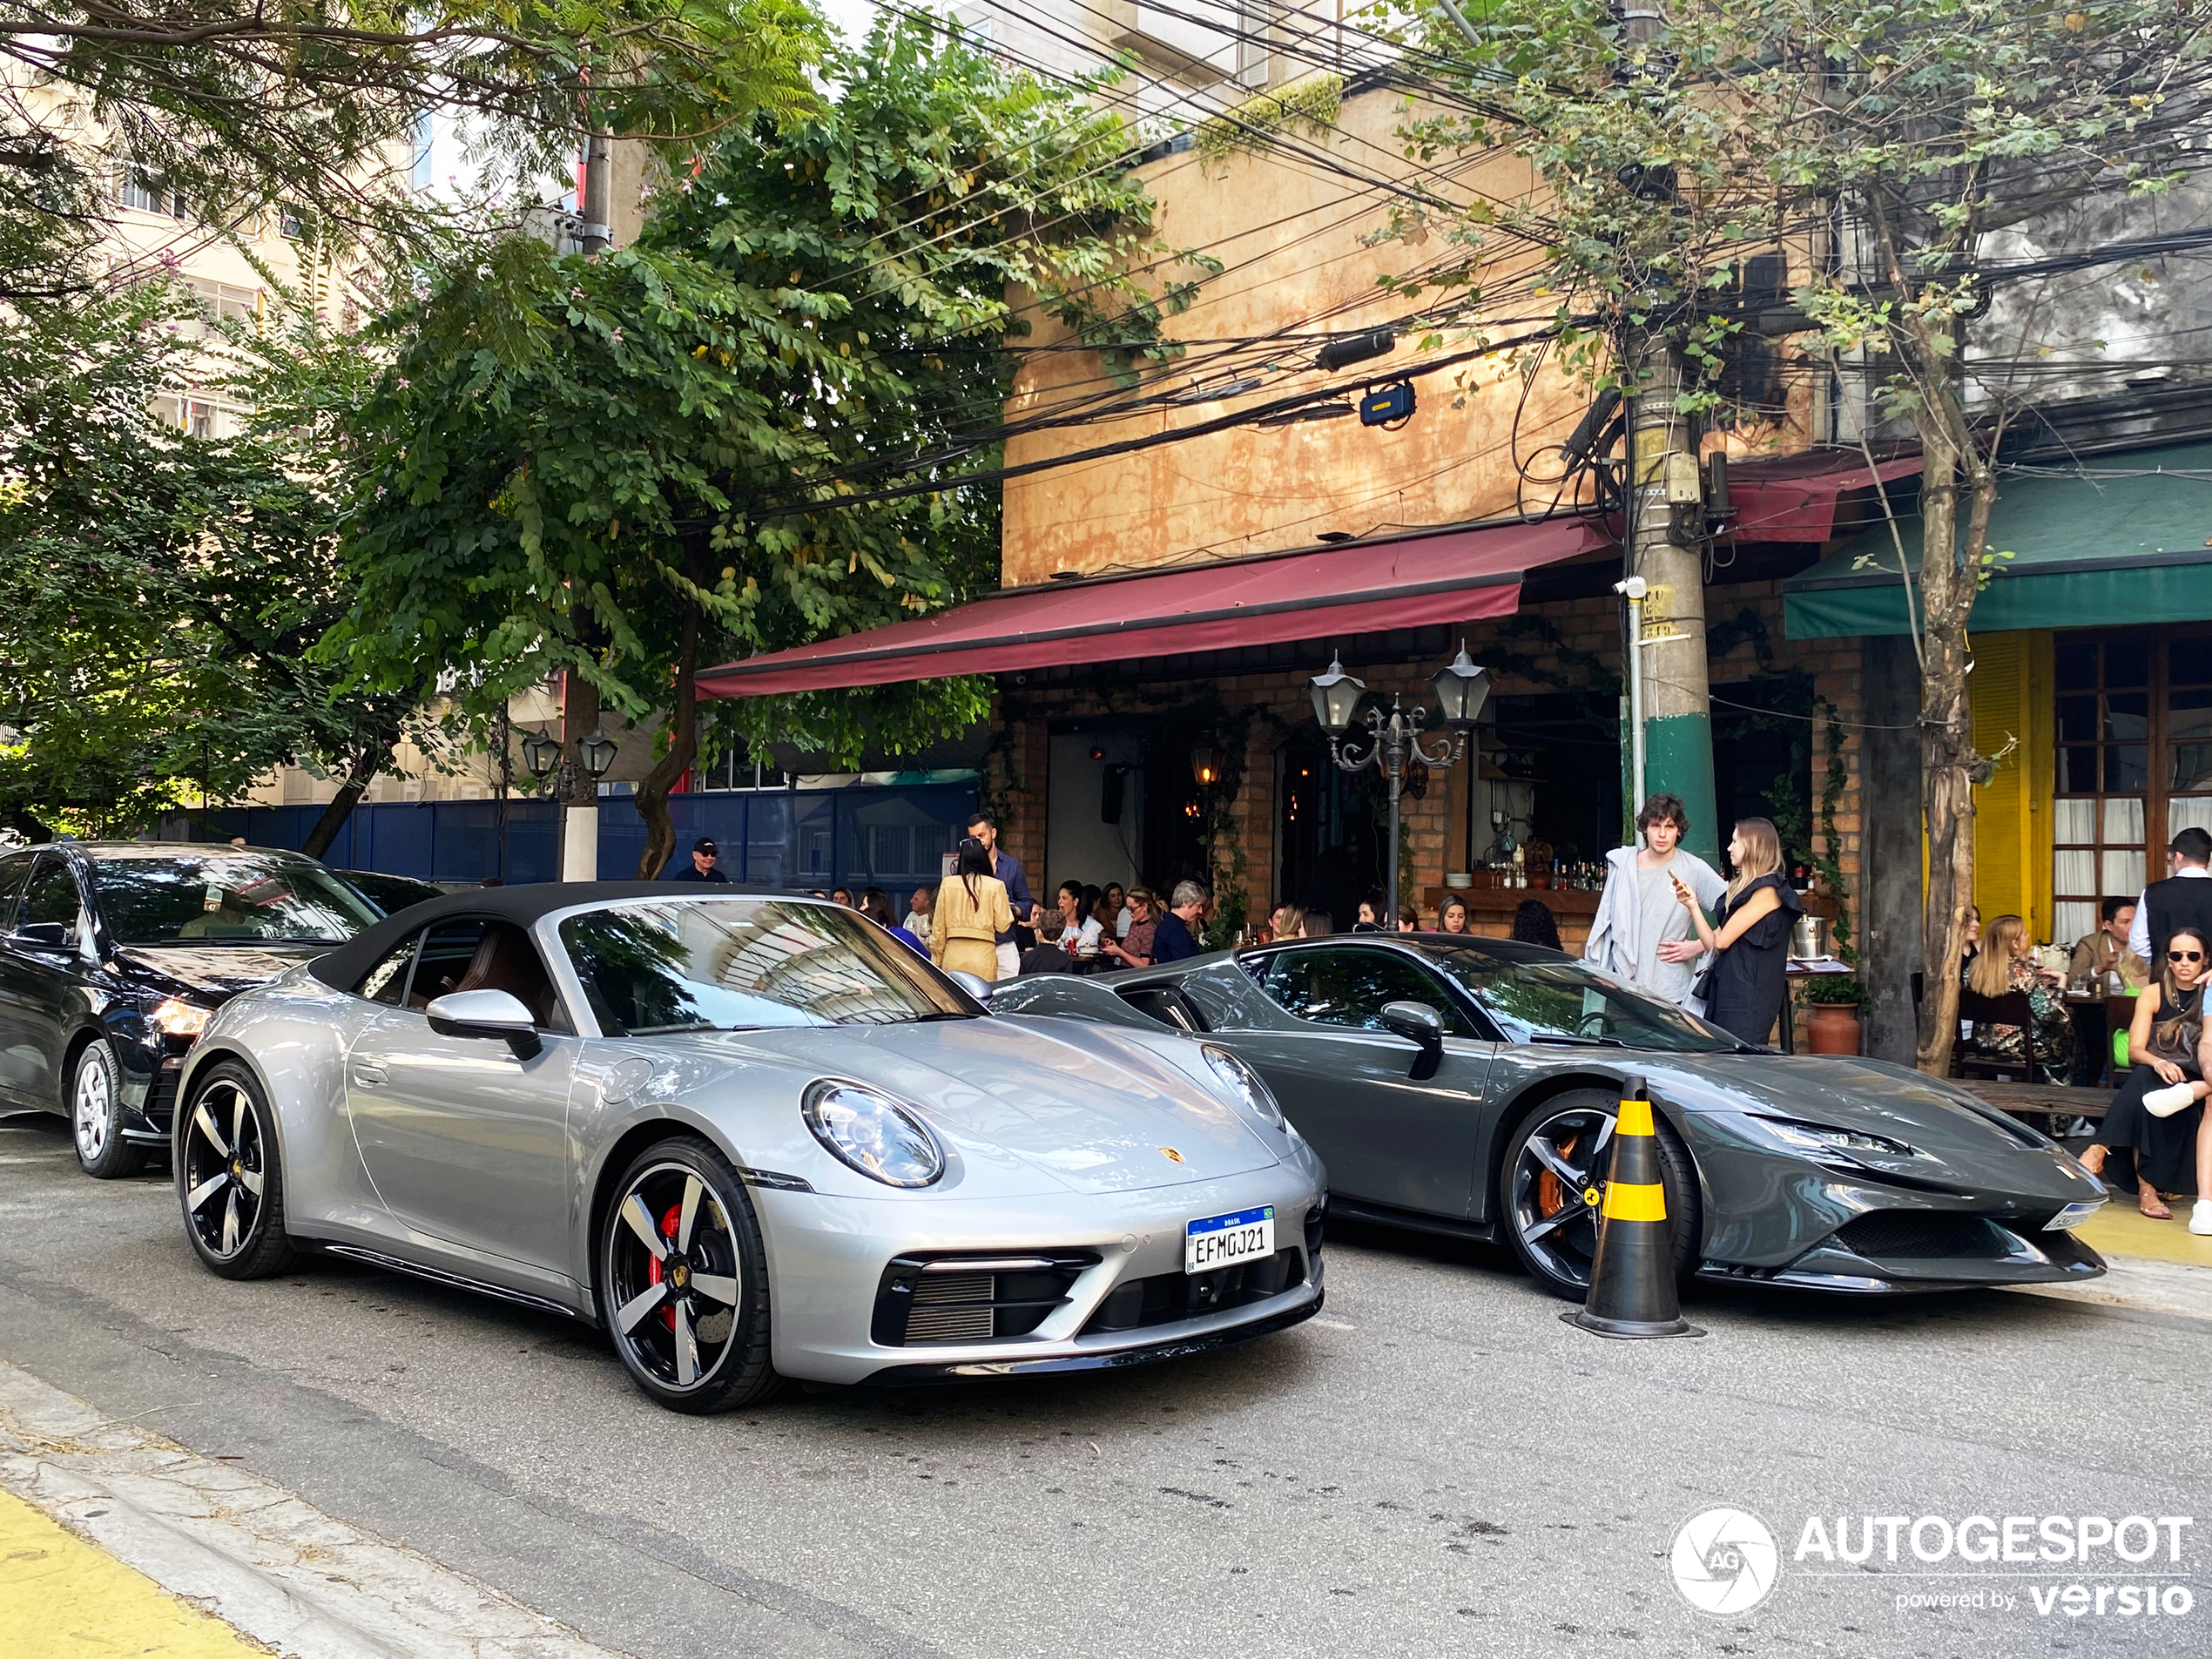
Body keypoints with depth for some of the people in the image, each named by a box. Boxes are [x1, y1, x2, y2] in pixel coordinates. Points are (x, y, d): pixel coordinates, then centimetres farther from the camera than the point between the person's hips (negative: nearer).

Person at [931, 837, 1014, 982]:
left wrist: (937, 960, 15)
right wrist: (1009, 908, 19)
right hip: (983, 957, -1)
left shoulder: (948, 884, 4)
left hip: (953, 955, 2)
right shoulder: (996, 886, -1)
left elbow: (939, 927, 7)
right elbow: (1003, 925, -1)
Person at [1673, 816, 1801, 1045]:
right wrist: (1692, 905, 3)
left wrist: (1696, 947, 7)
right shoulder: (1742, 887, 19)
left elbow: (1720, 941, -11)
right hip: (1726, 989, 9)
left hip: (1749, 998, -9)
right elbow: (1713, 942, 11)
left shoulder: (1767, 890, -10)